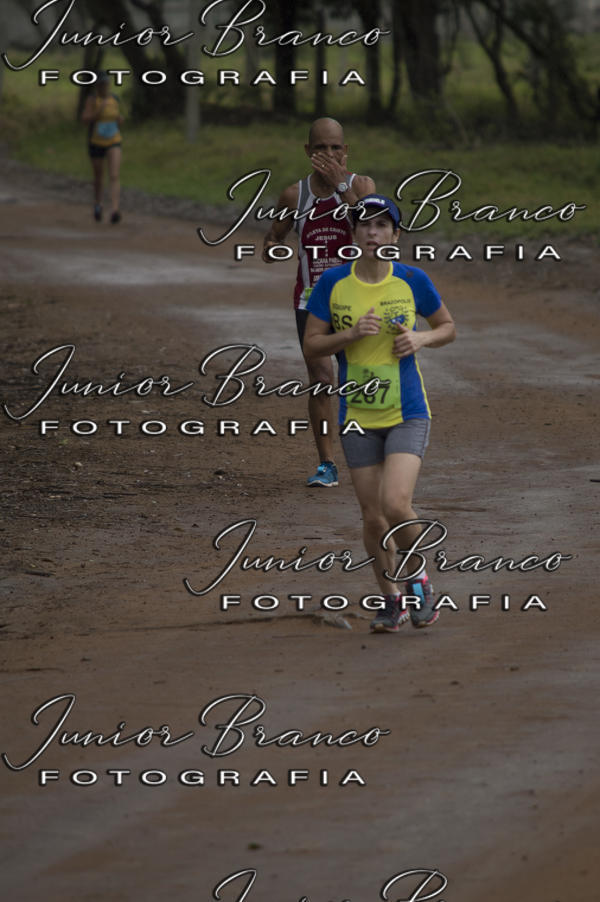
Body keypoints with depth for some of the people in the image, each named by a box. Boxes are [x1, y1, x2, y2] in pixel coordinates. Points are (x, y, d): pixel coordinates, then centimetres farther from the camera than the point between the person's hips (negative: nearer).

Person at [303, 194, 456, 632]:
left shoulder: (413, 280, -3)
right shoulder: (333, 283, -1)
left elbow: (448, 327, 11)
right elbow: (311, 344, 2)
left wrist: (420, 339, -10)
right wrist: (351, 334, -16)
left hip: (408, 414, -2)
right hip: (358, 417, 2)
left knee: (396, 504, -19)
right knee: (373, 516, 3)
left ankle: (418, 579, 9)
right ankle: (393, 601, 23)